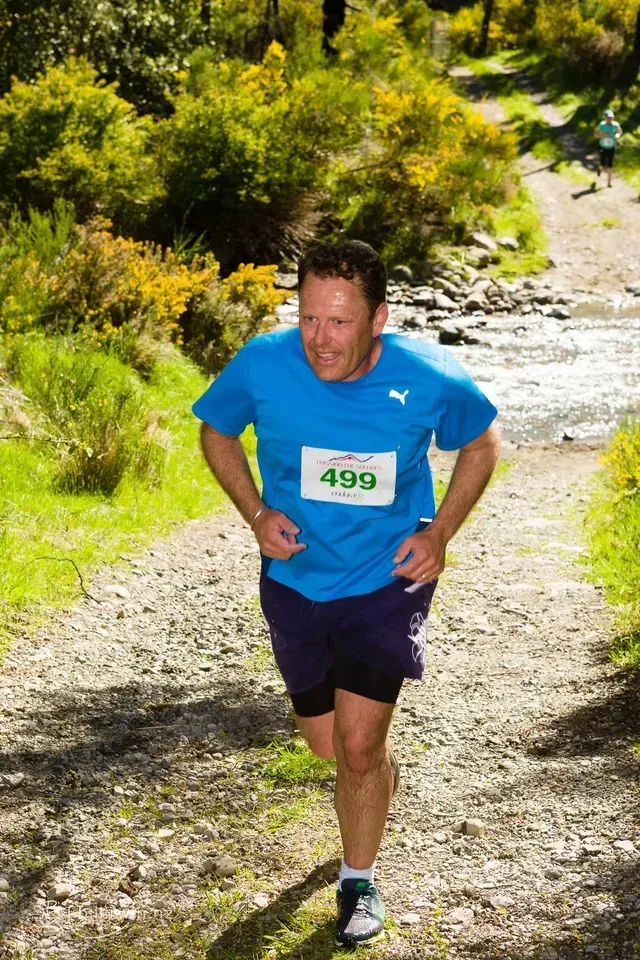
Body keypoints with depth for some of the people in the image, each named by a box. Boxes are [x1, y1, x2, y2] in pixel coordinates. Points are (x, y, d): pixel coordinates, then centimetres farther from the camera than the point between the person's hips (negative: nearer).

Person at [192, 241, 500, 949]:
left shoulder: (430, 378, -20)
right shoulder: (263, 364, -19)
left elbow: (480, 444, 2)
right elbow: (216, 431, 3)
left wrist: (440, 533, -9)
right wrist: (256, 513, -11)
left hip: (388, 580, -2)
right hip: (295, 581, 2)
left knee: (359, 747, -8)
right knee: (328, 746, 15)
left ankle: (358, 880, 18)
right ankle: (377, 780, 53)